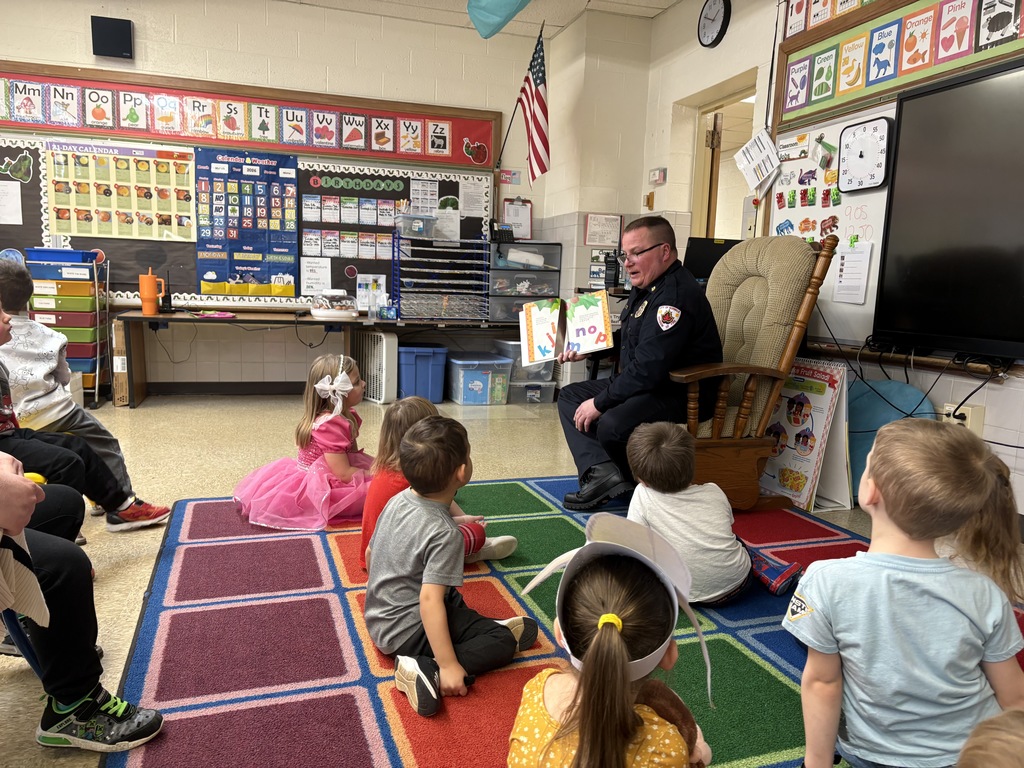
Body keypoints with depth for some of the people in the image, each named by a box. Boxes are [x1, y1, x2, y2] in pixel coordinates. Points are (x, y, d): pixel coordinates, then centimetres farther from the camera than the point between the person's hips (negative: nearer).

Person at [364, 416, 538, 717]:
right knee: (504, 641, -9)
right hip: (407, 632, -9)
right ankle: (428, 671, -19)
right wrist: (449, 665, -29)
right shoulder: (444, 534, -28)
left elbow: (370, 555, 9)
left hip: (378, 618, 9)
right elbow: (429, 601, -33)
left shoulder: (398, 500, -4)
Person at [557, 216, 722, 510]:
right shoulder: (645, 288, 12)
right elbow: (627, 342, 27)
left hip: (682, 395, -11)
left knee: (611, 425, -35)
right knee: (569, 396, 7)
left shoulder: (675, 295, -22)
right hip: (642, 385, 12)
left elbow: (648, 368, -28)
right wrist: (586, 350, 13)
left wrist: (600, 403, -22)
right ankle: (602, 471, -16)